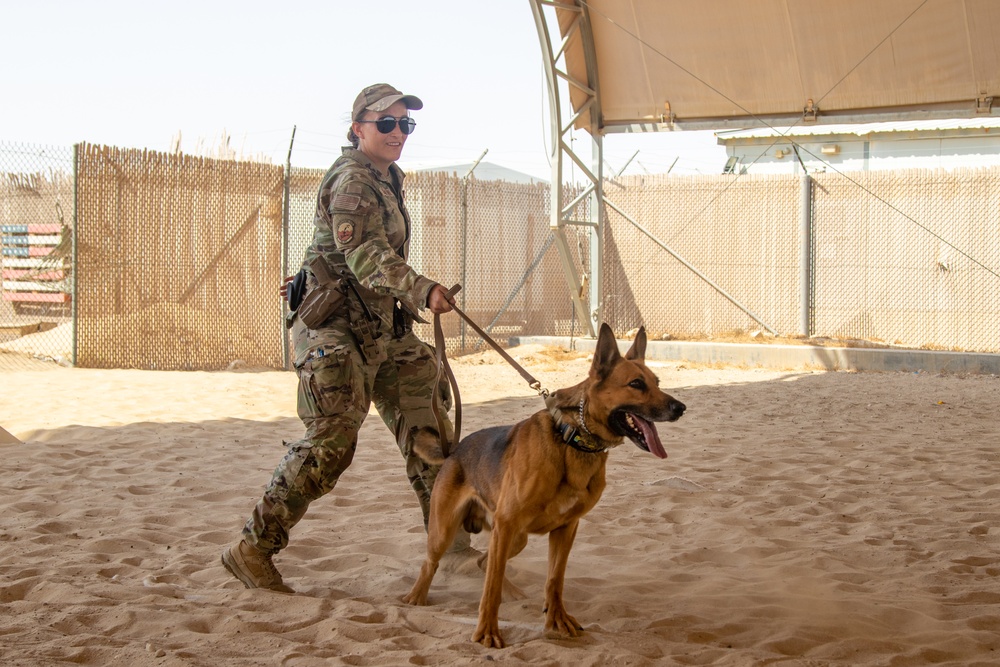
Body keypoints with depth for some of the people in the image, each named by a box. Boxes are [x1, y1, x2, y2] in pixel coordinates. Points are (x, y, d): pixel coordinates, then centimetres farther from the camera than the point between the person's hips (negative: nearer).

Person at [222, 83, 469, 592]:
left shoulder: (386, 180, 17)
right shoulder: (352, 178, -13)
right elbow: (364, 255, -28)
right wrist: (421, 289, -40)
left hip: (384, 330, 10)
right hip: (338, 327, -10)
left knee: (427, 428, 9)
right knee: (329, 444, -12)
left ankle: (451, 541, 18)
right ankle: (252, 549, -2)